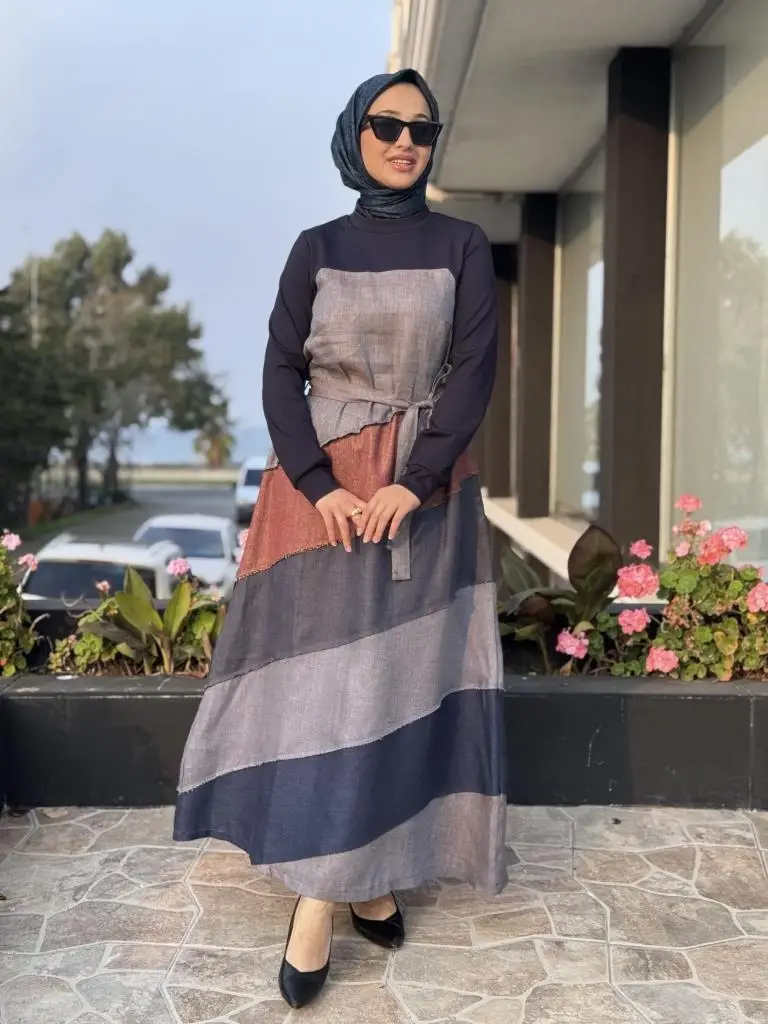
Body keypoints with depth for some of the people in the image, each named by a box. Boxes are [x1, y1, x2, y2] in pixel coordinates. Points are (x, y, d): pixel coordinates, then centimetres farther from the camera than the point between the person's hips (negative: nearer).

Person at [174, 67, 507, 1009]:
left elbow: (475, 370, -3)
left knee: (395, 672, -4)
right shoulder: (317, 248, 9)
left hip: (424, 489, -1)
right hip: (321, 482, 1)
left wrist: (414, 483, -15)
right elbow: (281, 372, 2)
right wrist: (319, 485, -13)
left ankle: (323, 893, 4)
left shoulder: (461, 247, 6)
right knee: (319, 669, -3)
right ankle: (352, 870, 10)